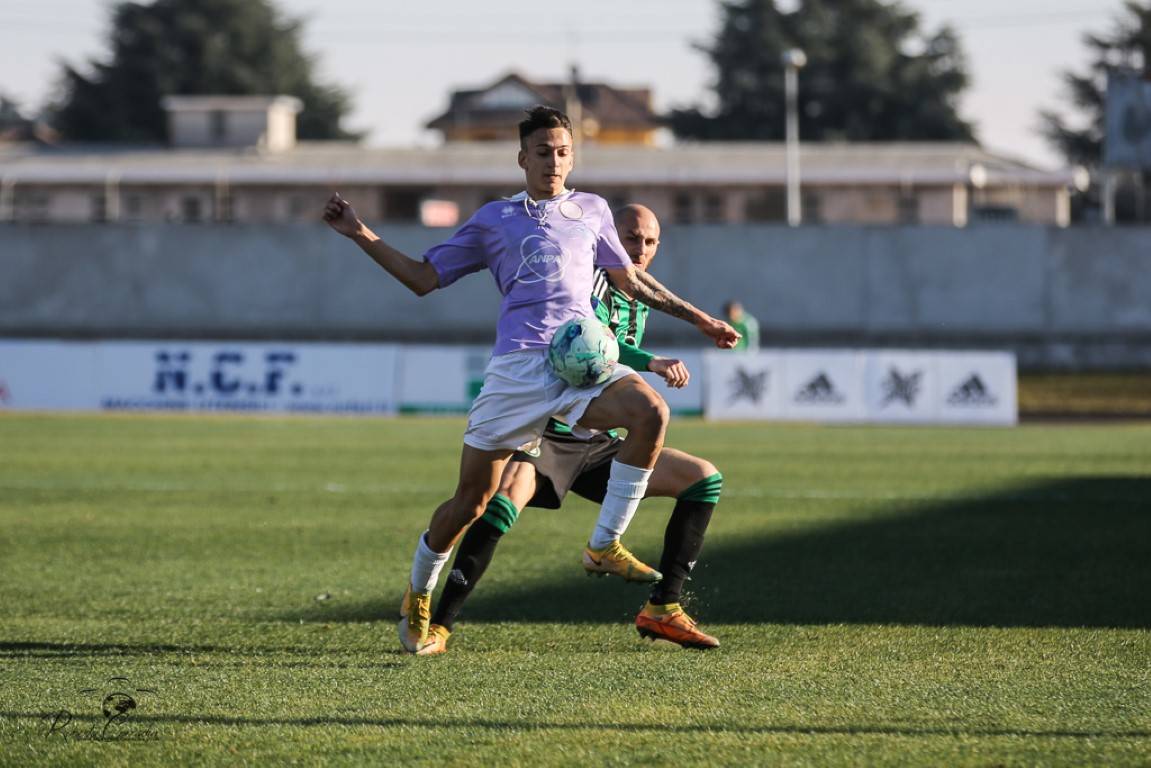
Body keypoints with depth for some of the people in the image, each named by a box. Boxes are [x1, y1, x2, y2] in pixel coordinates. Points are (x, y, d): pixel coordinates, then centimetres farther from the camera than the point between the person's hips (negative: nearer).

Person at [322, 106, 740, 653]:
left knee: (650, 412, -29)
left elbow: (631, 280, 32)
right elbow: (424, 277, 19)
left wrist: (697, 318, 31)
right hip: (517, 364, -2)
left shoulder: (591, 211, 22)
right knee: (472, 497, -2)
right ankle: (417, 597, 22)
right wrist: (361, 235, 11)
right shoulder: (493, 220, 16)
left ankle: (605, 544, -17)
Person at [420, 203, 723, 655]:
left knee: (704, 479, 0)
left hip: (596, 444, 8)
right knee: (507, 498, -36)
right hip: (546, 433, -8)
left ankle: (662, 610, 1)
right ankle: (439, 626, -30)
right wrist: (653, 363, -42)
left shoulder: (637, 303, 15)